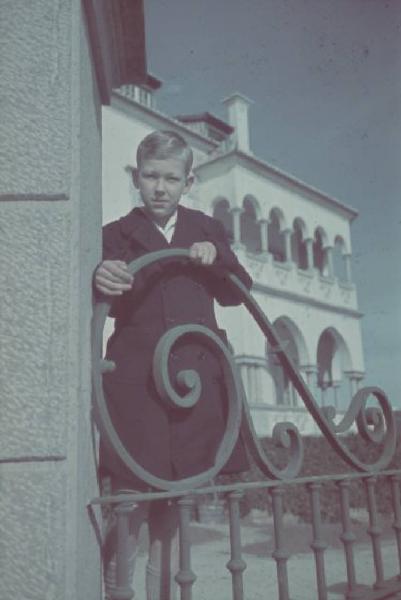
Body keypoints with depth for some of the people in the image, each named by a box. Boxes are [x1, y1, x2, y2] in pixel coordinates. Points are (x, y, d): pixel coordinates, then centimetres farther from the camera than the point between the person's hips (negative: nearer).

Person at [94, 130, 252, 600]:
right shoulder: (116, 234, 4)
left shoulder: (207, 230, 14)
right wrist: (102, 282, -33)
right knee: (134, 495, -7)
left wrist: (216, 258, -3)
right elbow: (113, 303, -10)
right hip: (136, 379, -3)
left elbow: (237, 293, 16)